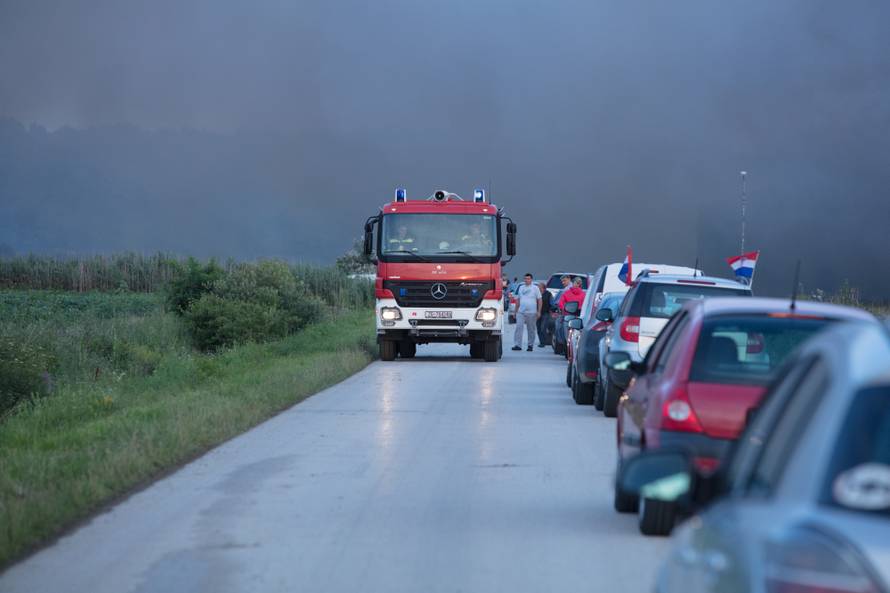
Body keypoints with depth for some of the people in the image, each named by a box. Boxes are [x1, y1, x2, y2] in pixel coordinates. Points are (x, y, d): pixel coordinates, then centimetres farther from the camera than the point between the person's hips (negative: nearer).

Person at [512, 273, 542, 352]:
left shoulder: (535, 288, 2)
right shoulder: (521, 288, 13)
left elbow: (539, 300, 1)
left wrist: (539, 311, -6)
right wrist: (516, 310, 14)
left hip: (531, 313, -2)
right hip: (521, 312, 2)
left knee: (531, 330, 4)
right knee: (518, 327, -11)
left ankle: (530, 345, 14)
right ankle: (517, 345, -13)